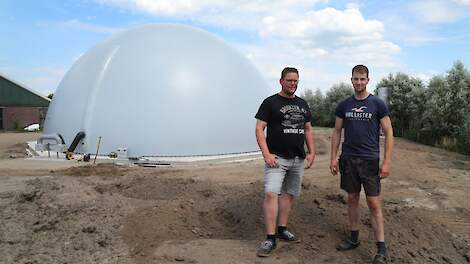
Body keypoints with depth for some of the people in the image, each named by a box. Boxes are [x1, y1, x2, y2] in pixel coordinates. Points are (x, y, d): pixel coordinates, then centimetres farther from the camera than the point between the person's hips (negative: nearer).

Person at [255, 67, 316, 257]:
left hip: (298, 159, 6)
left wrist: (312, 153, 11)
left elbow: (308, 130, 20)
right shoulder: (270, 102, -3)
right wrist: (266, 154, -17)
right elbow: (259, 129, -7)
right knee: (271, 194, -15)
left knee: (289, 194, 11)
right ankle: (270, 239, -11)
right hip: (277, 158, -6)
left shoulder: (302, 104, 15)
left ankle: (282, 229, 25)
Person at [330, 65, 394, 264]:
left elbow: (388, 133, -3)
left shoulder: (377, 104, -2)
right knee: (352, 199, 11)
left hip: (370, 160, -3)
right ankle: (354, 239, 25)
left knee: (374, 204, -3)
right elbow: (336, 132, 11)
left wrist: (387, 162, -9)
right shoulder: (344, 105, 7)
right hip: (348, 159, 3)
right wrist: (333, 158, 3)